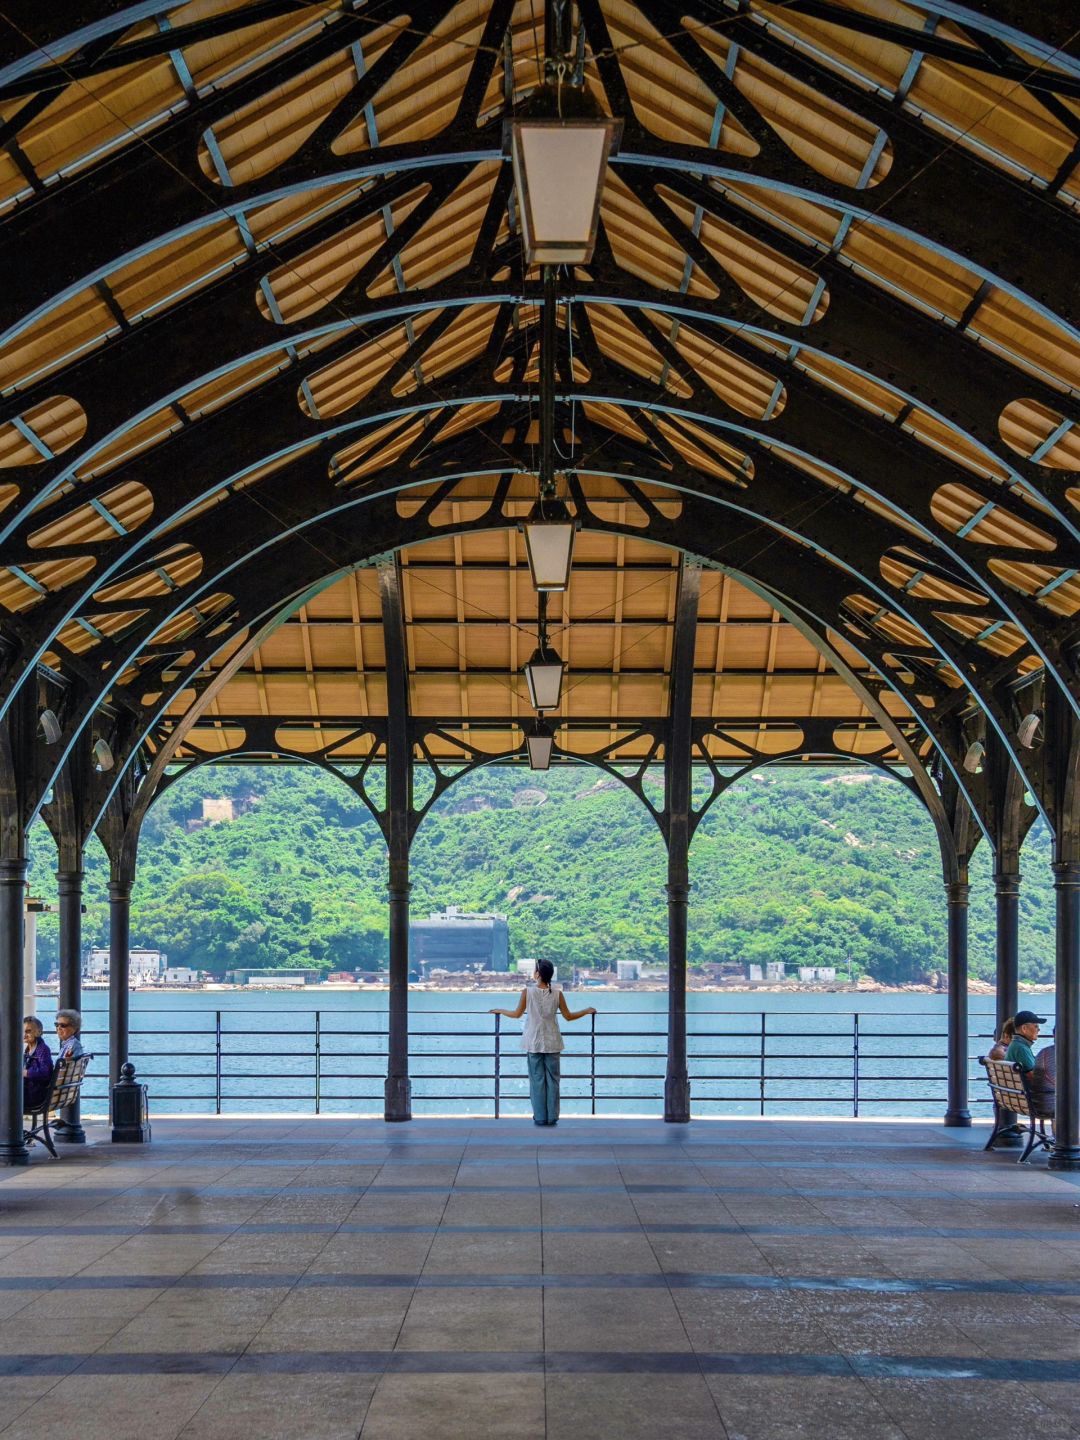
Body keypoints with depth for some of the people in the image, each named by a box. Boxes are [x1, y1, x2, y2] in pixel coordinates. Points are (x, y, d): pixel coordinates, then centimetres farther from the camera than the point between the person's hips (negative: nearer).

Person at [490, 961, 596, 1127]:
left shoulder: (528, 991, -9)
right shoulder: (557, 993, -5)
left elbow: (517, 1014, 0)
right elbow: (568, 1016, 2)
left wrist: (500, 1011, 18)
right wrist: (587, 1010, 17)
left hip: (534, 1043, -1)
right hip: (552, 1043, 1)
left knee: (537, 1079, 5)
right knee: (552, 1079, 7)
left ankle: (540, 1117, 5)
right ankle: (552, 1117, 6)